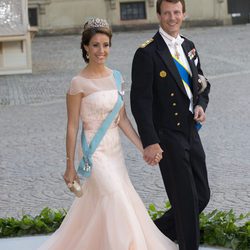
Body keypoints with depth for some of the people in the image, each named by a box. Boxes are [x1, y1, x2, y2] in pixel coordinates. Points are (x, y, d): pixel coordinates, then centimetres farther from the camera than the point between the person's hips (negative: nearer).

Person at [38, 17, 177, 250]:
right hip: (95, 151, -6)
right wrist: (70, 166, -7)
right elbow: (72, 127, -9)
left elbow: (122, 119, 8)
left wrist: (143, 148, 0)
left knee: (94, 206, 13)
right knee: (118, 207, -8)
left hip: (115, 149, 6)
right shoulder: (79, 83, -13)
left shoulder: (115, 77, 5)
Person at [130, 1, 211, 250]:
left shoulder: (189, 47, 10)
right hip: (167, 136, -7)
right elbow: (140, 100, -15)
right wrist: (149, 142, -20)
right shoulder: (147, 53, -12)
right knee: (186, 201, -2)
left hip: (191, 133, 7)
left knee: (202, 196, 12)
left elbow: (201, 83, 22)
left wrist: (201, 104, 0)